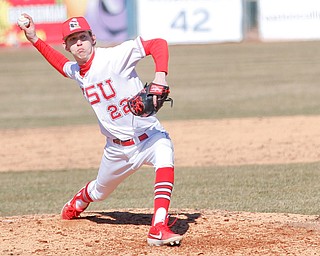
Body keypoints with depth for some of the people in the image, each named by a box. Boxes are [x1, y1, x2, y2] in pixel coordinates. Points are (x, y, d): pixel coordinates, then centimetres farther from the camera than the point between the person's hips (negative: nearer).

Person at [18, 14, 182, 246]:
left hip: (148, 134, -6)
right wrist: (34, 40, 21)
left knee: (164, 156, -38)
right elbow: (62, 64, 29)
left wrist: (160, 76, -40)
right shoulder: (76, 72, 3)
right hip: (117, 147, 6)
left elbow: (158, 44, -25)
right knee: (99, 192, 23)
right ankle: (77, 204, 62)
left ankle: (159, 229, -43)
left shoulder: (115, 56, -19)